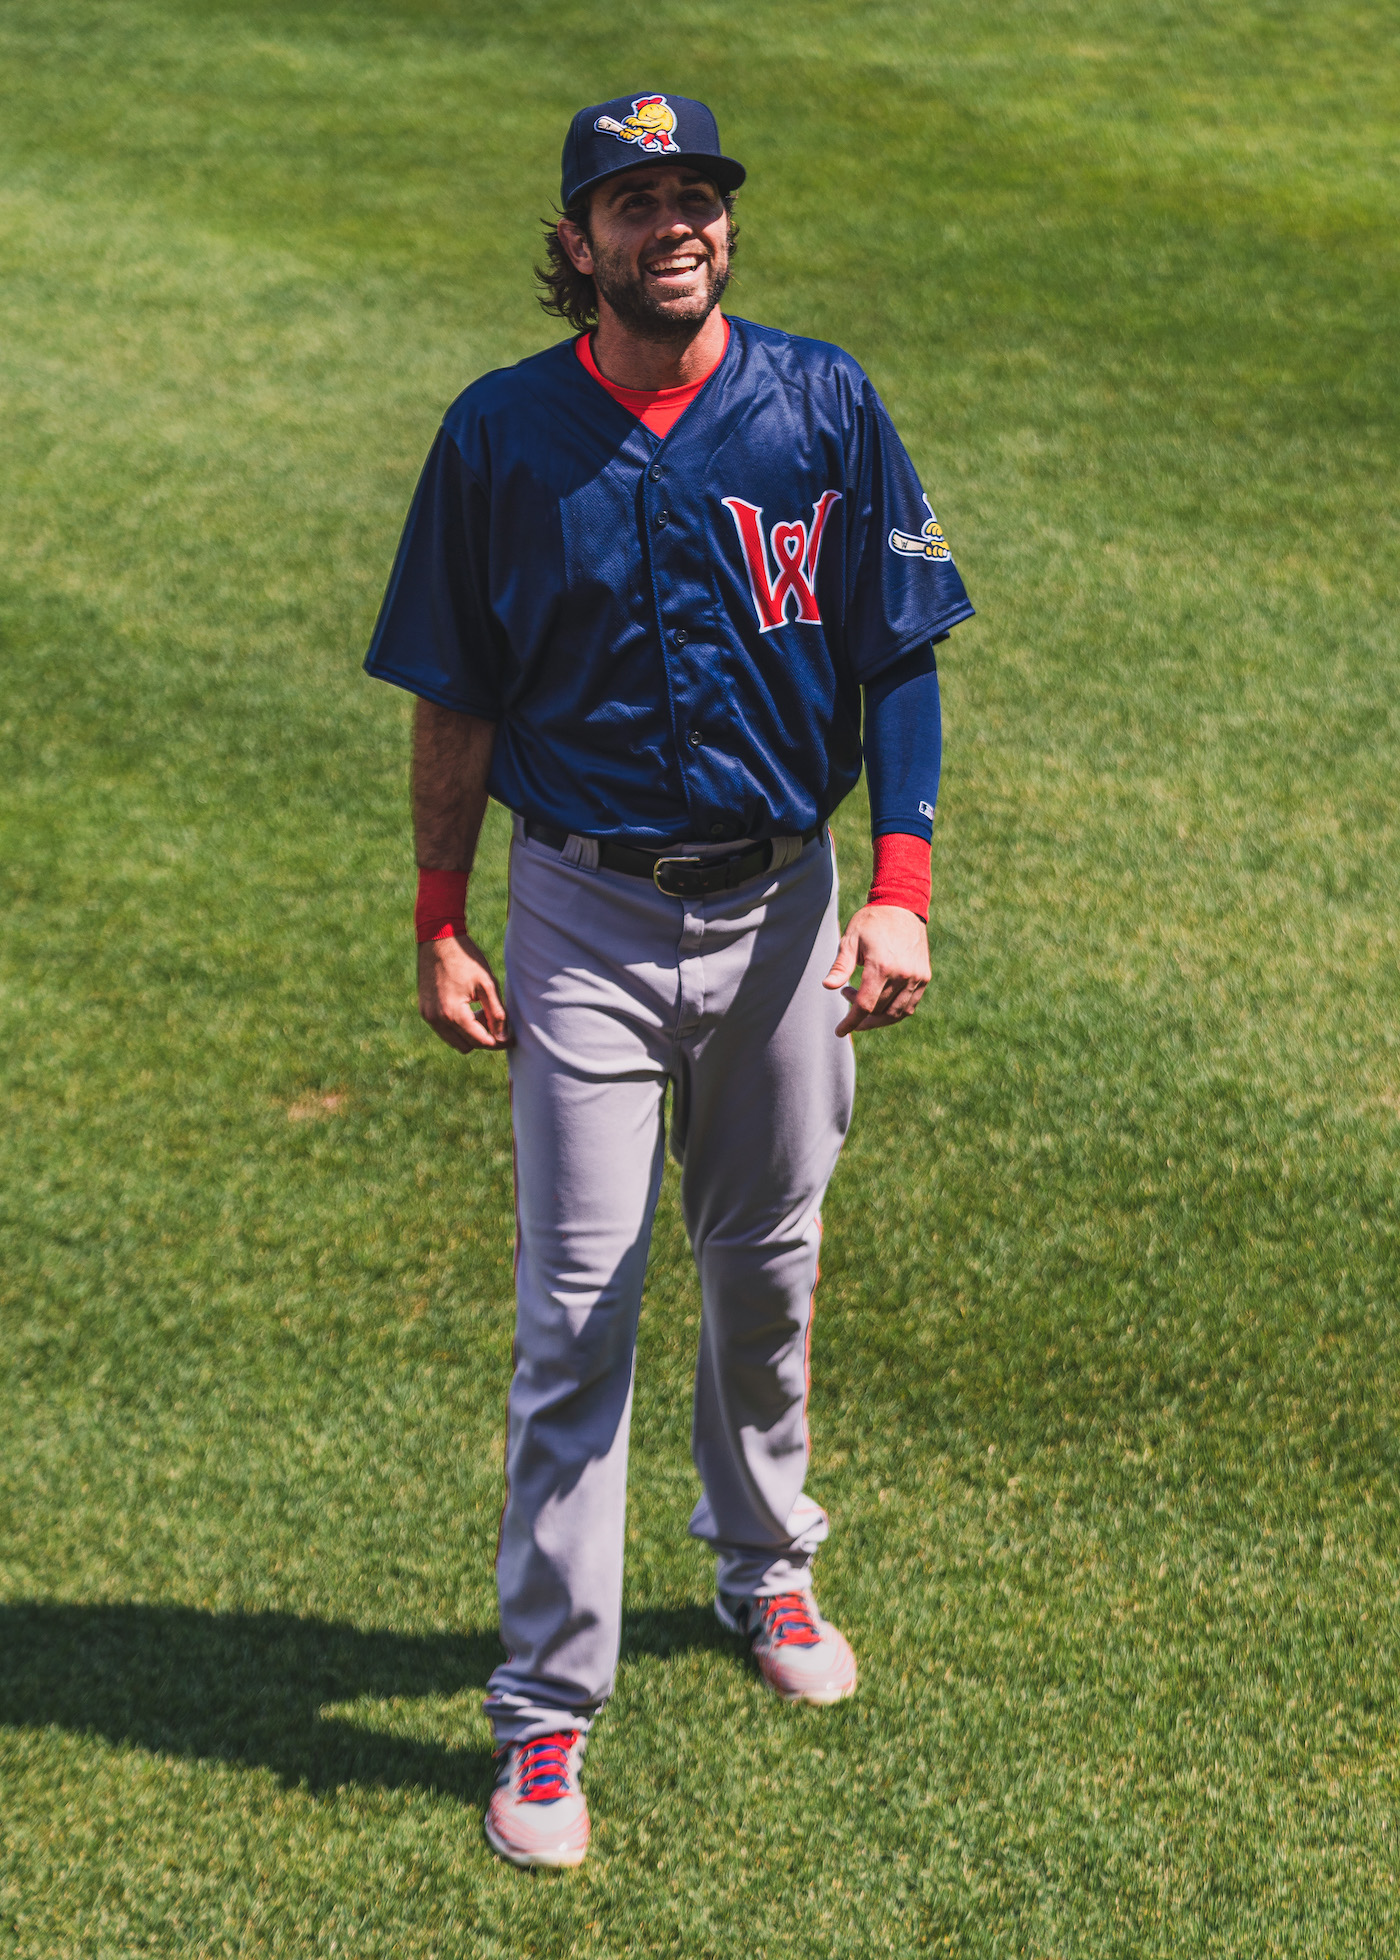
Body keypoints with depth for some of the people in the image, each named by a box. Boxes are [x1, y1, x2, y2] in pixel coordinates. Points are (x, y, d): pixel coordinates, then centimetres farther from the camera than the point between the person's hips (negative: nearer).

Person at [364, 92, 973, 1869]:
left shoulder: (823, 407, -3)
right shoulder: (501, 436, -6)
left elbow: (898, 660, -1)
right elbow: (454, 702, 0)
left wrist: (900, 891, -11)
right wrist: (439, 932, -2)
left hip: (779, 903, 2)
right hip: (586, 917, -2)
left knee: (767, 1270, 18)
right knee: (576, 1311, -3)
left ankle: (765, 1569, 42)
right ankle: (547, 1707, 4)